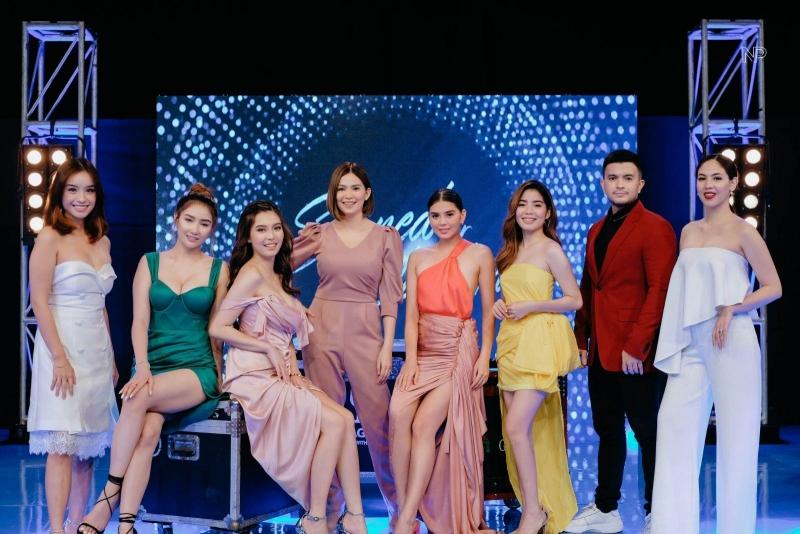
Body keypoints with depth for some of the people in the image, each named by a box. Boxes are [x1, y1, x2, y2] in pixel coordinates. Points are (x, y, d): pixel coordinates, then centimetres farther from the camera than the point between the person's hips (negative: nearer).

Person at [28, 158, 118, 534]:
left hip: (97, 350, 6)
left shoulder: (102, 241, 13)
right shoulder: (50, 238, -6)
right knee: (63, 444, -9)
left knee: (89, 444, 8)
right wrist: (60, 358, -17)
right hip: (63, 349, -6)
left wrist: (111, 358, 15)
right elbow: (39, 302, -11)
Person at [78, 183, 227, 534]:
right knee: (148, 431, -30)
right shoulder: (149, 262, 10)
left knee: (138, 400, -32)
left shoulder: (218, 270, 8)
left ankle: (109, 496, -25)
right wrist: (143, 368, -13)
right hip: (153, 367, 2)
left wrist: (218, 378, 4)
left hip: (197, 372, -1)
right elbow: (140, 322, 1)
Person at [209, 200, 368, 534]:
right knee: (335, 422, -17)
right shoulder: (251, 274, -10)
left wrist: (292, 366, 0)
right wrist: (269, 349, -13)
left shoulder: (278, 277, 17)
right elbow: (217, 328, -15)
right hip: (256, 376, -8)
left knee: (346, 419, -10)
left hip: (281, 374, 8)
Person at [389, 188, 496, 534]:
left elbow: (488, 312, 1)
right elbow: (411, 314, 4)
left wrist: (485, 357, -9)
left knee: (424, 424, -18)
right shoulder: (418, 258, 11)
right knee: (398, 413, -21)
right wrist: (411, 359, -8)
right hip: (422, 349, 3)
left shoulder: (480, 255, 2)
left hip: (458, 351, -3)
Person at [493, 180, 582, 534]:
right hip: (512, 342, 7)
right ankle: (535, 506, 16)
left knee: (517, 427, -14)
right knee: (520, 430, 6)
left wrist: (531, 306, -16)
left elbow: (575, 300, -7)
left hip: (540, 343, -7)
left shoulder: (550, 249, -6)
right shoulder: (511, 251, 16)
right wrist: (500, 305, 4)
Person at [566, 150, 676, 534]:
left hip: (635, 354, -7)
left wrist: (636, 347, -20)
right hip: (600, 351, 7)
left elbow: (659, 290, -16)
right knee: (608, 431, 15)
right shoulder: (596, 231, 15)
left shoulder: (655, 228, -9)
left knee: (647, 432, 4)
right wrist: (581, 339, 9)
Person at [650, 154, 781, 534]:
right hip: (690, 343, 5)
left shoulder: (742, 232, -2)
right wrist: (672, 339, 8)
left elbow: (773, 287, -3)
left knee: (734, 434, 1)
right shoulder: (688, 232, 14)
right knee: (675, 427, 0)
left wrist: (731, 309, -16)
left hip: (729, 341, -5)